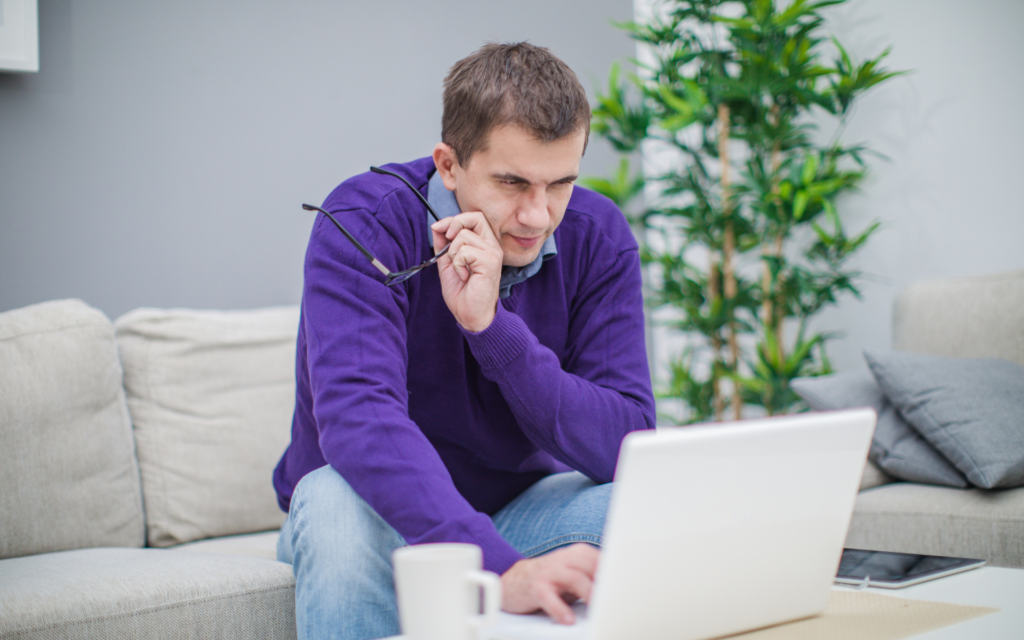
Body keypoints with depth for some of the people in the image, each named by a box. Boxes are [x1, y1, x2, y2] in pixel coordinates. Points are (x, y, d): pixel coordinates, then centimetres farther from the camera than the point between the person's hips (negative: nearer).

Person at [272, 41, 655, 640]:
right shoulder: (363, 225, -23)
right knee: (336, 498, -36)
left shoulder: (599, 237, -12)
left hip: (518, 510, 3)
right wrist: (503, 569, -53)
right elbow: (358, 419, -39)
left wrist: (491, 324, -34)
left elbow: (629, 447, -21)